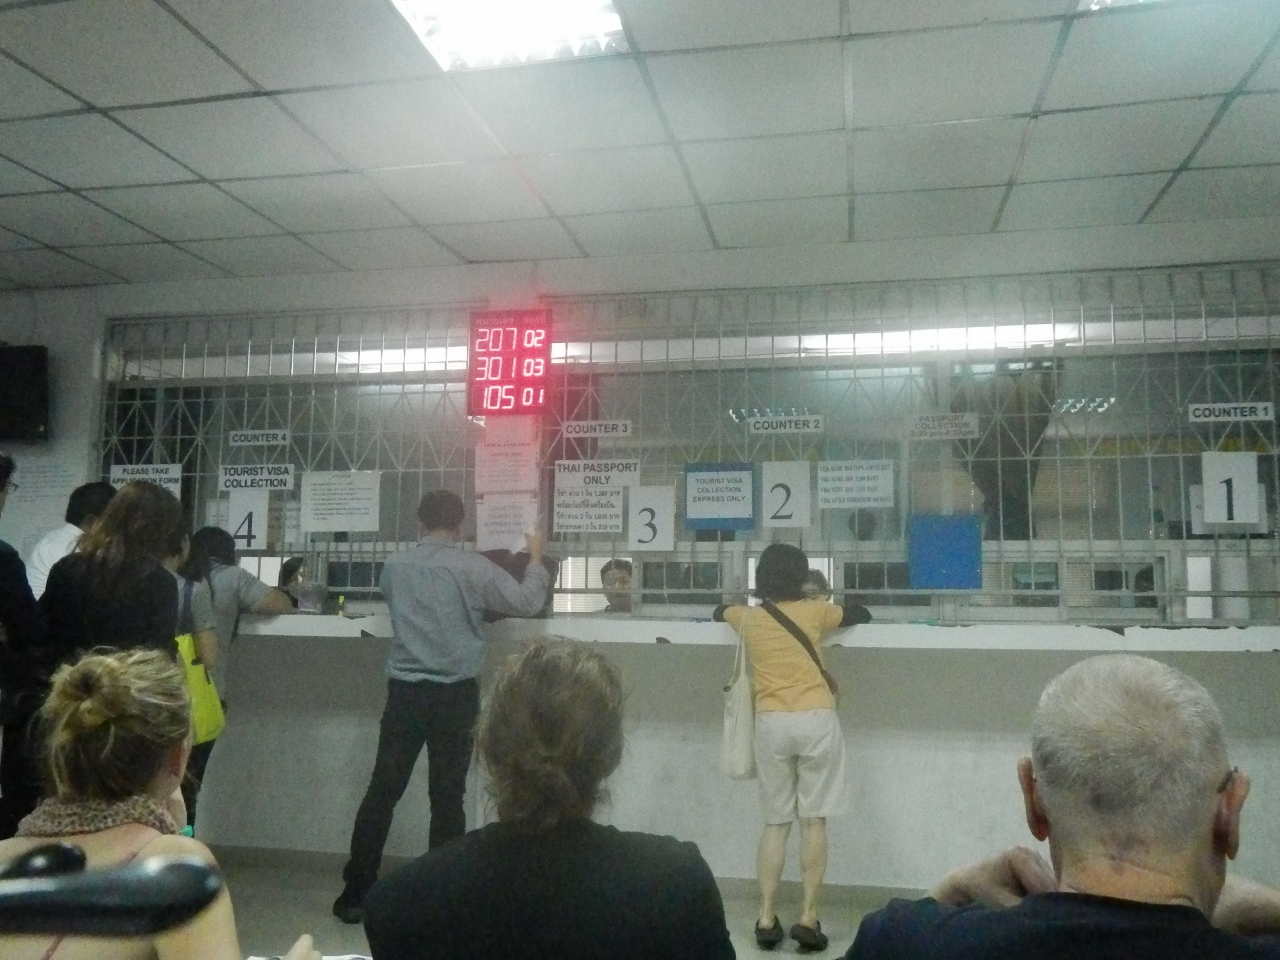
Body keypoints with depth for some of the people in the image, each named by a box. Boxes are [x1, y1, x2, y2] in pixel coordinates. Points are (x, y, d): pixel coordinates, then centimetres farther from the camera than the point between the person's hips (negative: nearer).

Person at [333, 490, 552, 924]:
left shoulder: (394, 565, 5)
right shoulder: (474, 568, -6)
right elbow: (527, 603, 0)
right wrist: (536, 556, 14)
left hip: (404, 690, 3)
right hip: (455, 694, -3)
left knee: (382, 790, 10)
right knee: (447, 796, 6)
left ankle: (355, 893, 16)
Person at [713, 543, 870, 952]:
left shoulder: (749, 618, 10)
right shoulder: (814, 612, 5)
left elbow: (720, 611, 32)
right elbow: (861, 616, 22)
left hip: (771, 723, 2)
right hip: (816, 720, -1)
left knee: (775, 822, 10)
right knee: (813, 821, 4)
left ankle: (767, 918, 7)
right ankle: (808, 917, 3)